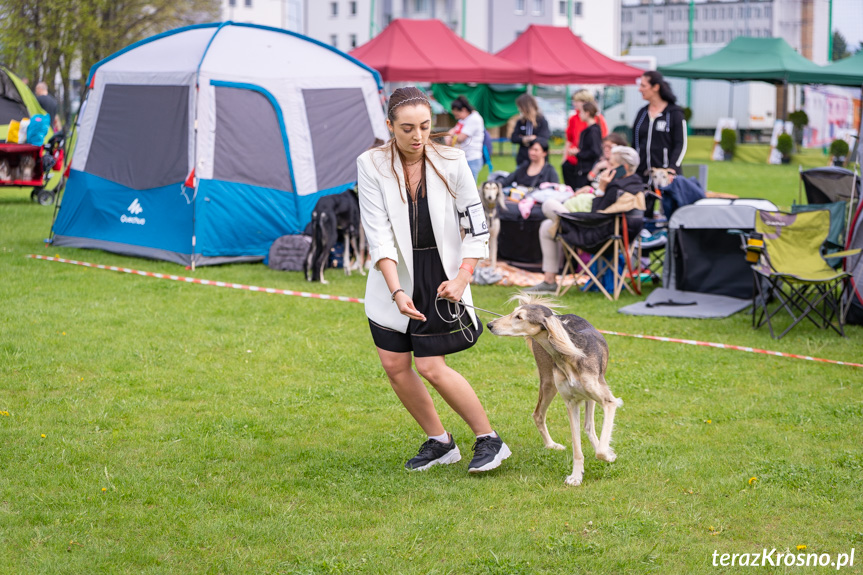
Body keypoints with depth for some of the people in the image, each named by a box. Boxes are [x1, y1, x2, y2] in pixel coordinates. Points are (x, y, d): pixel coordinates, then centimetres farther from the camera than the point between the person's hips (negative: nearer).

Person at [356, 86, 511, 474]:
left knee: (431, 366, -9)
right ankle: (440, 442, 21)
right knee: (394, 365, 3)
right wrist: (397, 292, -25)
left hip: (441, 277, -3)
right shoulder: (371, 165, -10)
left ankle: (489, 441, 6)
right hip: (394, 276, 3)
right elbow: (378, 234, -16)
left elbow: (475, 227, -2)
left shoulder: (451, 162, -10)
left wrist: (462, 279, -12)